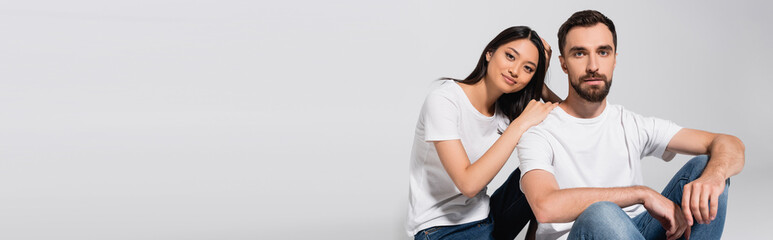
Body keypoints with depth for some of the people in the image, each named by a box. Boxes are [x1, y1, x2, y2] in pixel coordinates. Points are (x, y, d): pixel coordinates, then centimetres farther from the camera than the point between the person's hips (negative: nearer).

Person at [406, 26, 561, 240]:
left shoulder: (506, 110, 3)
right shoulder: (443, 100, -17)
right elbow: (468, 184, -26)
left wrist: (541, 86, -6)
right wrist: (520, 125, -25)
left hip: (484, 217, 7)